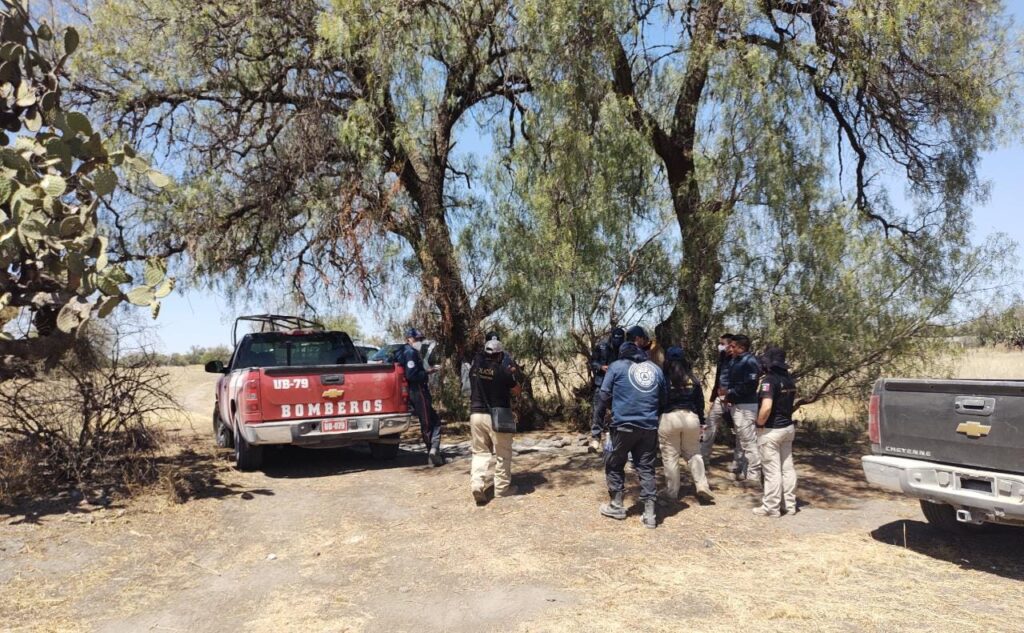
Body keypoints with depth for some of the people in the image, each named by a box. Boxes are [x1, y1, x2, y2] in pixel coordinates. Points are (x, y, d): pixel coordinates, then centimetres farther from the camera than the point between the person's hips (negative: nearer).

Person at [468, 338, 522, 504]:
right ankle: (502, 487, 16)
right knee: (503, 454, 10)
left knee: (480, 452, 11)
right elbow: (516, 391, 0)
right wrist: (513, 374, 14)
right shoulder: (502, 370, -12)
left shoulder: (475, 366, 2)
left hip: (476, 414, 4)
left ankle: (477, 483, -7)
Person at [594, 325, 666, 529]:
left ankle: (616, 506, 20)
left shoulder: (617, 366, 1)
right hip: (649, 427, 3)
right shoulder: (655, 369, 10)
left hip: (624, 425, -3)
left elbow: (604, 396, -2)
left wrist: (599, 419, 6)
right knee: (646, 468, 9)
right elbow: (664, 399, 16)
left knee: (614, 465, 14)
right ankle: (649, 513, 6)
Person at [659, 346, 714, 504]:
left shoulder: (664, 378, -5)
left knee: (670, 457, 4)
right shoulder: (693, 378, 7)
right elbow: (700, 402, 11)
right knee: (694, 453, 17)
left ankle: (672, 492, 9)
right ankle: (702, 485, 3)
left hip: (669, 418, -3)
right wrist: (701, 422, 18)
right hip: (691, 417, 4)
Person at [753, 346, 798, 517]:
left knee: (772, 469, -1)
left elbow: (766, 407, -29)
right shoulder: (789, 379, 6)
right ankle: (789, 504, 22)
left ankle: (771, 507, 6)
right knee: (787, 467, 14)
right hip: (788, 427, 8)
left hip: (771, 430, -8)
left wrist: (759, 424, -14)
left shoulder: (769, 380, -20)